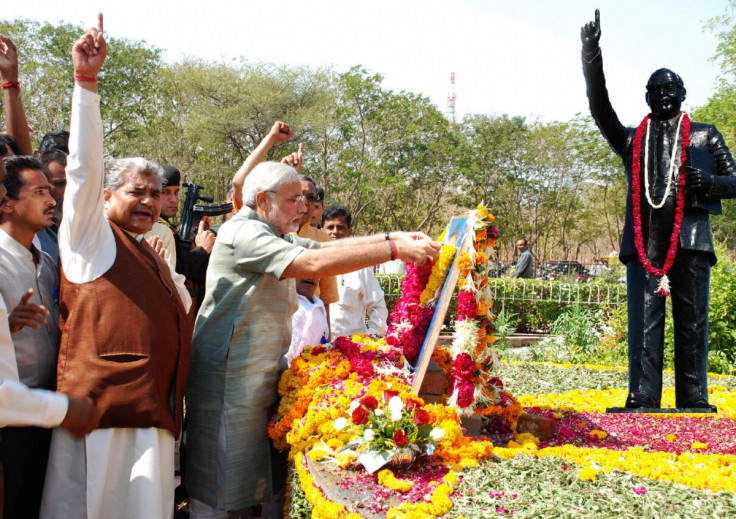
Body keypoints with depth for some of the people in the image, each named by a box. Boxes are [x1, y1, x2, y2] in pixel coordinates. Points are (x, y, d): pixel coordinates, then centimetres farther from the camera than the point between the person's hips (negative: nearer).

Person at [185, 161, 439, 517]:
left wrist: (393, 236, -3)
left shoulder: (278, 238, 18)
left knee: (249, 485, 13)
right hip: (228, 380, -10)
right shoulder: (243, 233, -16)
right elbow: (316, 263, -26)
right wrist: (396, 250, -24)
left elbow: (330, 247, 11)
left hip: (260, 378, 10)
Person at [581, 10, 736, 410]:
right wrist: (592, 57, 1)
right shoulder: (633, 140, 21)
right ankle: (642, 396, -5)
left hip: (690, 238, -1)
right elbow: (600, 110, 10)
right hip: (645, 239, 1)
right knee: (644, 318, -5)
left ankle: (693, 398, 1)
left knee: (692, 320, -2)